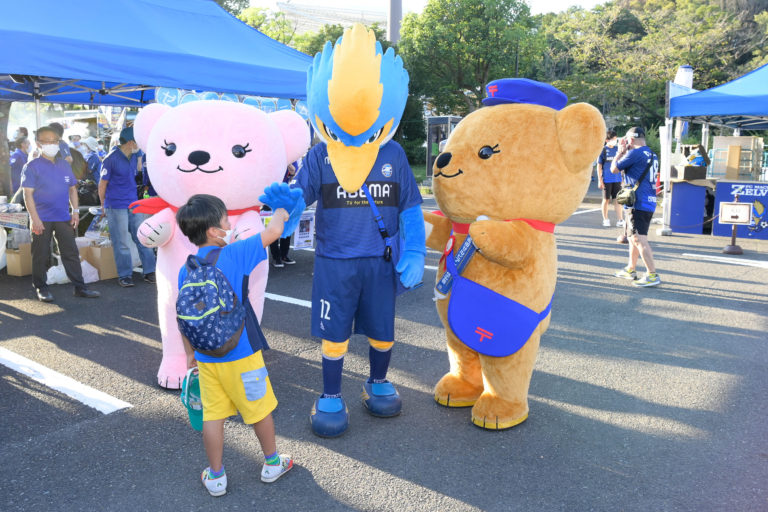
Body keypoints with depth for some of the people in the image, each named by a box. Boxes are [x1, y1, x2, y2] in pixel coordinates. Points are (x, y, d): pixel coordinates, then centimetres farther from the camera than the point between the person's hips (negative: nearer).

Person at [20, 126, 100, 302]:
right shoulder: (32, 167, -4)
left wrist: (75, 211, 7)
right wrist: (35, 218, -15)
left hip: (63, 218, 4)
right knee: (41, 255, 6)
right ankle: (41, 288, 19)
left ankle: (79, 287, 9)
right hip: (42, 220, -4)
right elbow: (28, 194, -8)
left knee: (71, 253, 5)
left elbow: (72, 188, 17)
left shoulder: (64, 165, 10)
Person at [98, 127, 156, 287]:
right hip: (116, 208, -6)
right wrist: (104, 207, 2)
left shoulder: (132, 158, 10)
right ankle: (124, 275, 10)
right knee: (122, 243, 0)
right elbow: (102, 185, -4)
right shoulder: (111, 159, -10)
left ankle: (149, 272, 13)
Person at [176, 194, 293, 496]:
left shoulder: (185, 271, -1)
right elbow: (273, 232, -14)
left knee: (213, 416, 13)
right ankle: (272, 464, 33)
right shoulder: (233, 254, -17)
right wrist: (280, 213, 8)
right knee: (259, 409, 15)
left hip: (206, 359, 4)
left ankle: (216, 477, 26)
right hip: (241, 356, -4)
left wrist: (190, 353, 18)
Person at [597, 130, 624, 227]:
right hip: (606, 179, -3)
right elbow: (599, 166, -2)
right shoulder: (603, 150, -2)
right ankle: (605, 219, 17)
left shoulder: (617, 149, 9)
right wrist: (600, 180, -6)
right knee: (606, 199, 6)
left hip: (617, 179, 3)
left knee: (617, 199, 2)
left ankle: (619, 219, 2)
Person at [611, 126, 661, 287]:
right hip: (649, 202, 10)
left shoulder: (635, 153, -11)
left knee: (639, 239, -11)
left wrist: (620, 151, 11)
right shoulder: (653, 155, 17)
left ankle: (652, 275, -14)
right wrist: (624, 152, 25)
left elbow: (614, 169, -3)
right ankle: (630, 269, 30)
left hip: (637, 203, -10)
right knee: (634, 237, 20)